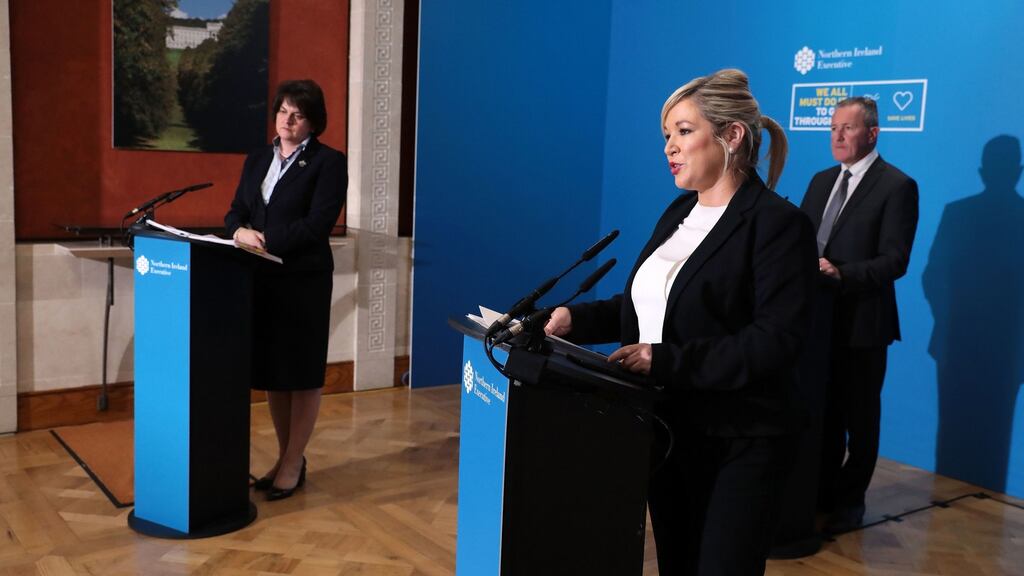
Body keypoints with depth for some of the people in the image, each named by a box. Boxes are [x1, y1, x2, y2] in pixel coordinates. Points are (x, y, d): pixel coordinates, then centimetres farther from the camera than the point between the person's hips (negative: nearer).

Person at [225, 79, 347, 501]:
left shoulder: (328, 162, -4)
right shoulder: (257, 159, 15)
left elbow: (317, 223, -14)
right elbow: (235, 211, 13)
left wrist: (267, 241, -18)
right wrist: (240, 232, -9)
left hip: (304, 280, -6)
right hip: (261, 279, 6)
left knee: (301, 372, 3)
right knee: (270, 370, 10)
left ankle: (293, 464, 13)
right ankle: (286, 457, 24)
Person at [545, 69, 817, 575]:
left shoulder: (778, 223, -15)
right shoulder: (679, 212, 10)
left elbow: (776, 340, -23)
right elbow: (643, 304, 14)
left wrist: (665, 361, -26)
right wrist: (575, 318, -3)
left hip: (738, 445, -7)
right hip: (666, 430, 8)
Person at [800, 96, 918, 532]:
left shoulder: (897, 186, -10)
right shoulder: (821, 181, 12)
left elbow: (895, 261, -17)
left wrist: (841, 274, -30)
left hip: (862, 321, -6)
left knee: (860, 417, 9)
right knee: (824, 411, 17)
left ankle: (850, 500, 23)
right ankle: (823, 489, 32)